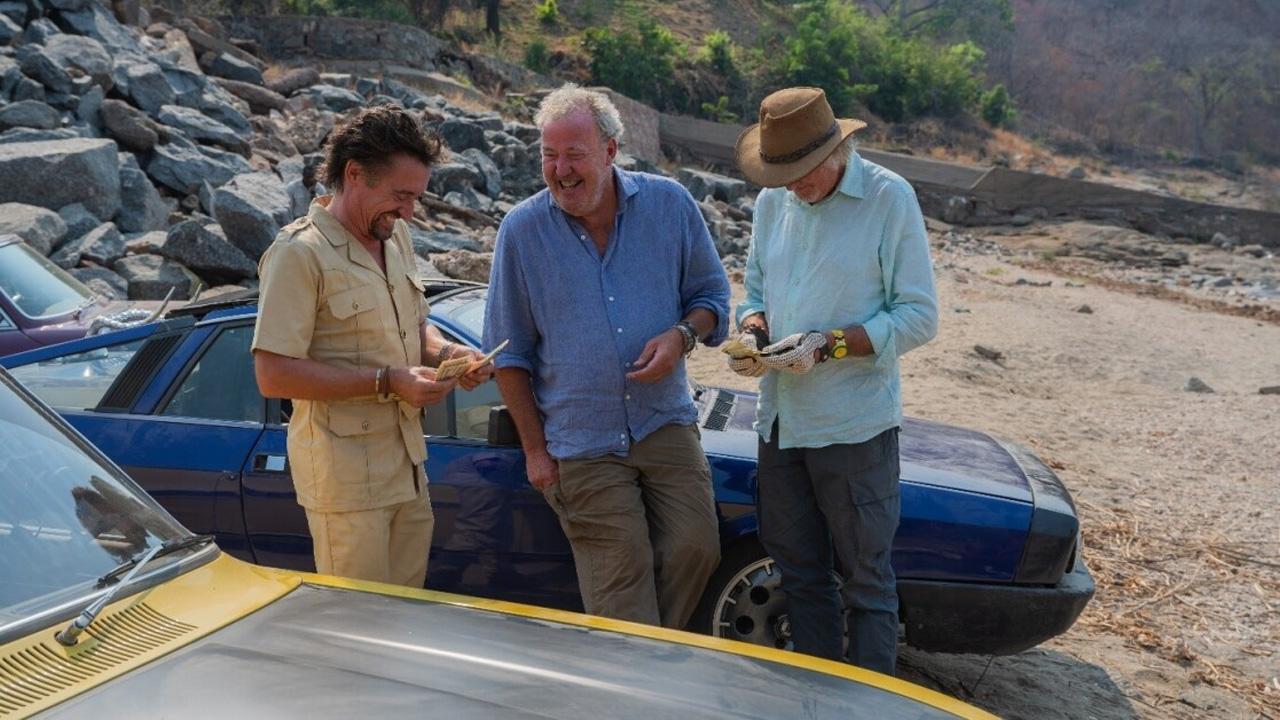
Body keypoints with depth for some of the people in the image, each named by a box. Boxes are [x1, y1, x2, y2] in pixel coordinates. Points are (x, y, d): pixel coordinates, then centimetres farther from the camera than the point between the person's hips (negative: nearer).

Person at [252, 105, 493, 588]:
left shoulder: (395, 239, 11)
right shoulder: (299, 253, -15)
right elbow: (273, 375, -20)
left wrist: (446, 353, 1)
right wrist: (386, 381, -22)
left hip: (407, 470, 8)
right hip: (346, 478, -8)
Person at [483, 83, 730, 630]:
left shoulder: (670, 205, -1)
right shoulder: (521, 230, -4)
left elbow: (711, 294, 11)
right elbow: (509, 352, 2)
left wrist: (682, 335, -13)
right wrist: (534, 448, 0)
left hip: (667, 426, 2)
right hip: (582, 447, -1)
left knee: (695, 549, -1)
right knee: (621, 579, -1)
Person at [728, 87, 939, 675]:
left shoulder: (890, 198, -10)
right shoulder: (772, 201, 8)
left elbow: (919, 318, -11)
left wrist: (829, 344, -21)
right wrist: (753, 329, -6)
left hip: (854, 426, -6)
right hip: (780, 421, 6)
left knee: (865, 578, 5)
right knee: (799, 571, 17)